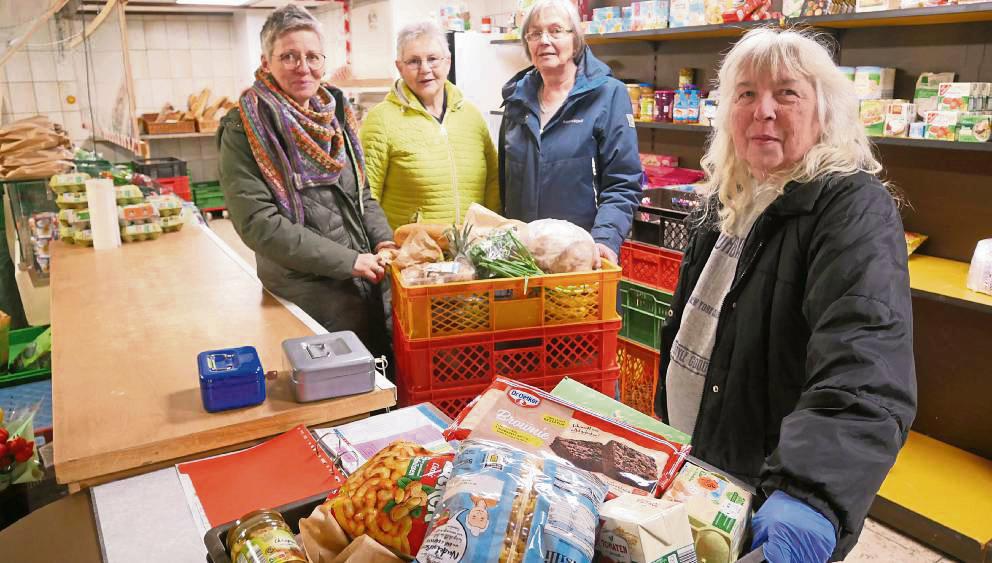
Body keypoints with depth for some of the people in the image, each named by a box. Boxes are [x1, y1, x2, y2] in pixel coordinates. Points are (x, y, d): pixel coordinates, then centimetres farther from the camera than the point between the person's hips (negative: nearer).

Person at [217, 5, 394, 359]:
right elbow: (257, 222, -18)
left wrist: (383, 239, -5)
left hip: (366, 283, 6)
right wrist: (347, 260, -20)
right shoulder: (245, 130, -11)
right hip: (305, 296, -6)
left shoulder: (335, 115, 6)